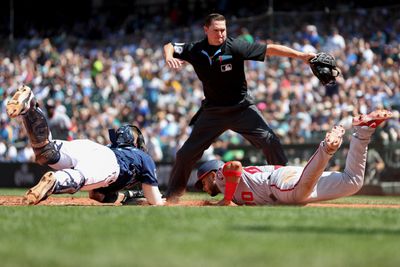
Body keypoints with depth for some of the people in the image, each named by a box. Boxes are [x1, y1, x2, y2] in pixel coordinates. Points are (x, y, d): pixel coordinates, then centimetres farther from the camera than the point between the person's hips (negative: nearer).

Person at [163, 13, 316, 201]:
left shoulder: (235, 47, -16)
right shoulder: (196, 50, -7)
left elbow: (270, 49, -18)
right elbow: (170, 46, 7)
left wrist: (300, 55, -27)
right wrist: (169, 57, -18)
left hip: (242, 107, -2)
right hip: (213, 111, 2)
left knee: (270, 142, -17)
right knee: (186, 154, 2)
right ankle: (171, 197, 19)